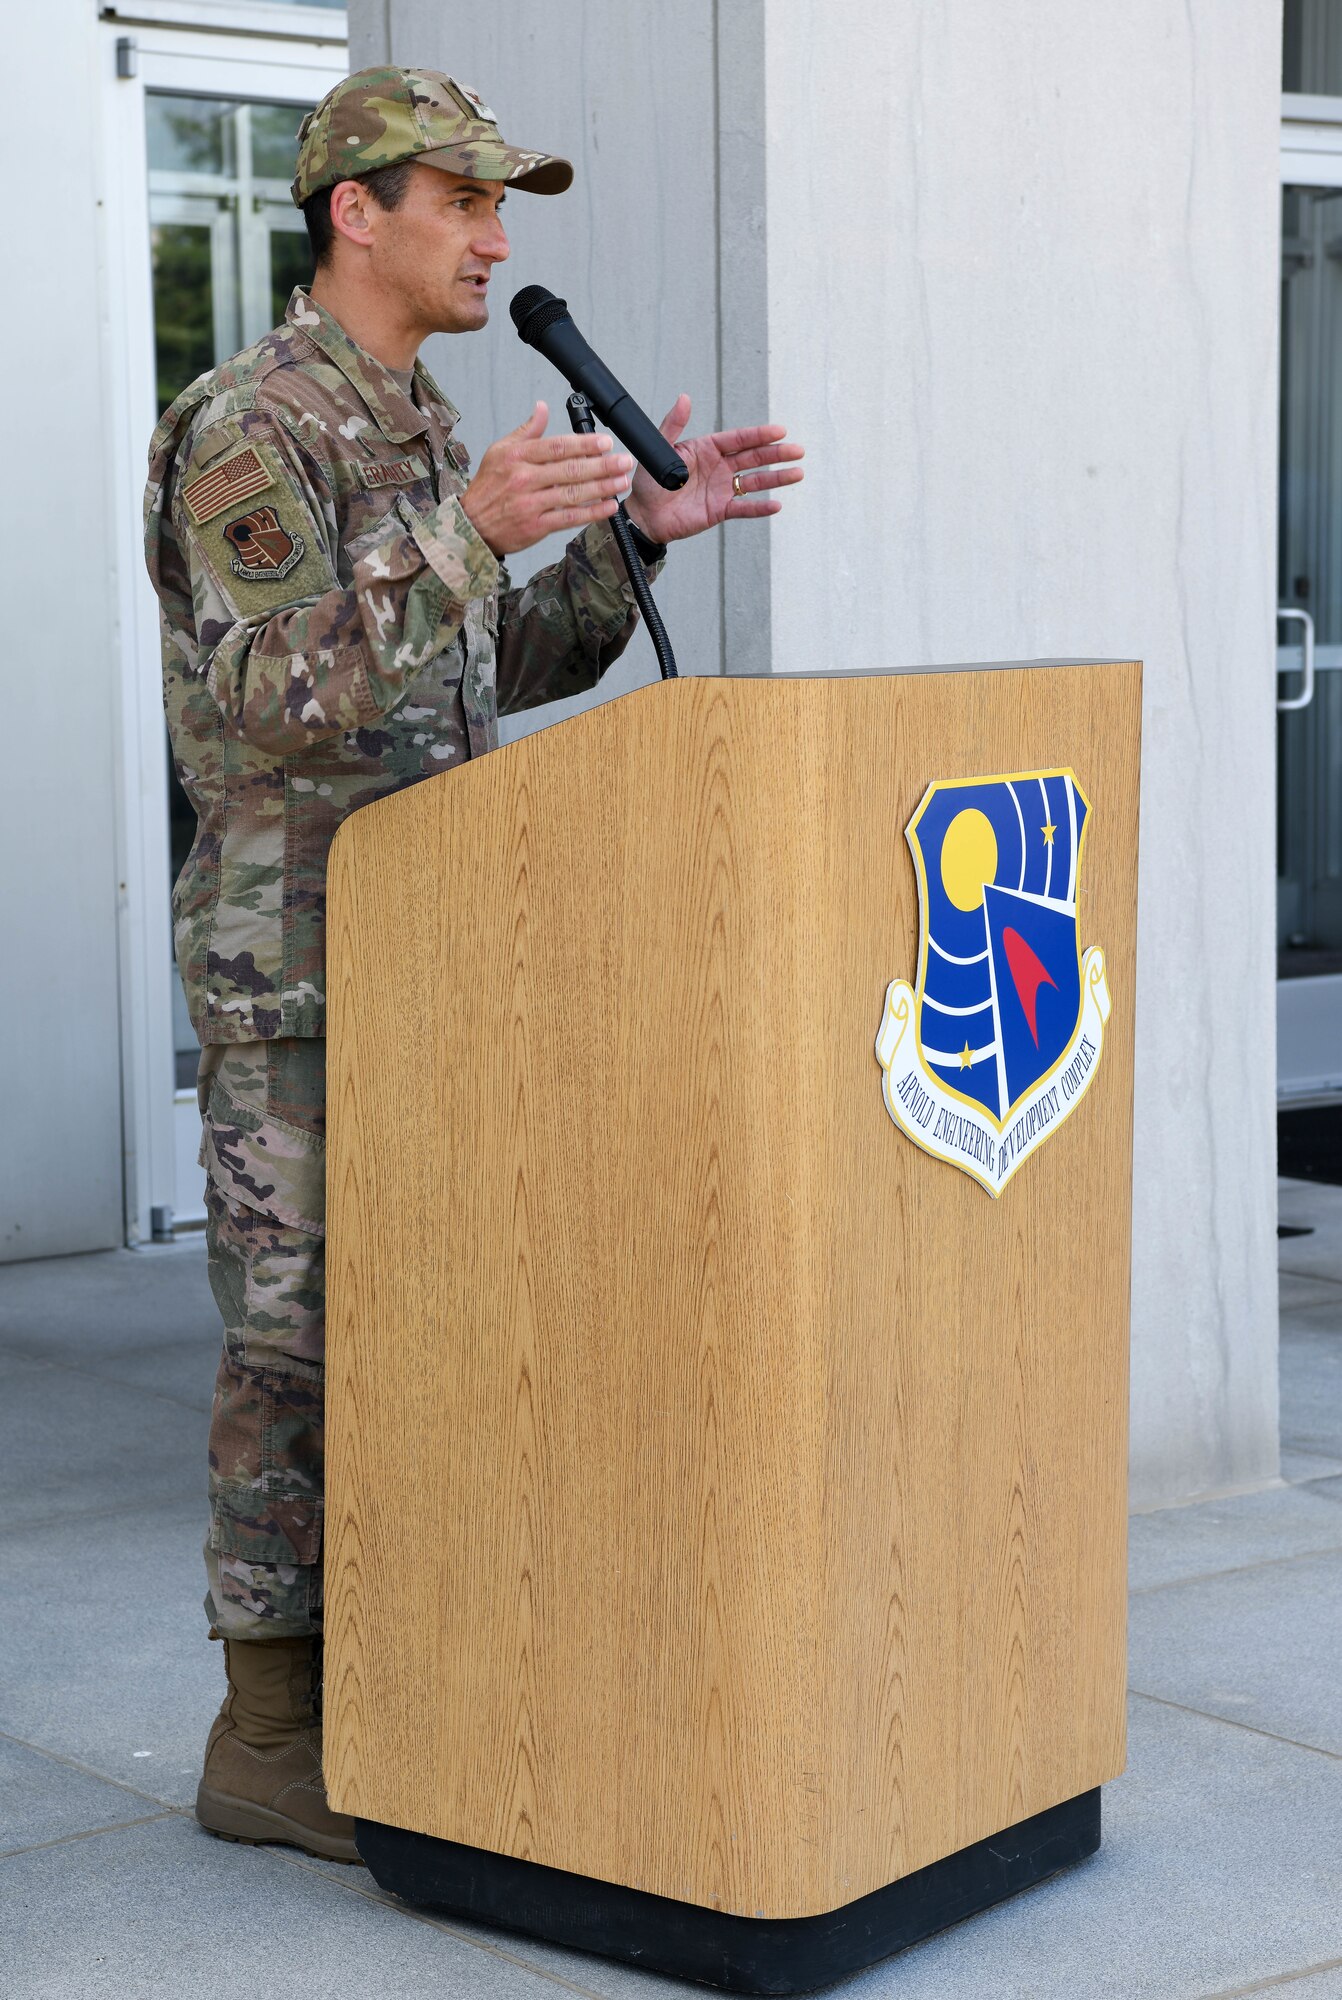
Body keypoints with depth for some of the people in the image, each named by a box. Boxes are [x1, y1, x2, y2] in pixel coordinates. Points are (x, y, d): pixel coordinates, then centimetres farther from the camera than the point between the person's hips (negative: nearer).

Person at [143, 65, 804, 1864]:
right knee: (306, 1345, -4)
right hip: (296, 960, -9)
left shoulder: (412, 430, 14)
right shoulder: (248, 428, -15)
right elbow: (276, 705, -27)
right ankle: (271, 1744, 6)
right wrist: (472, 525, -37)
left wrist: (640, 528, 4)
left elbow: (501, 672, 17)